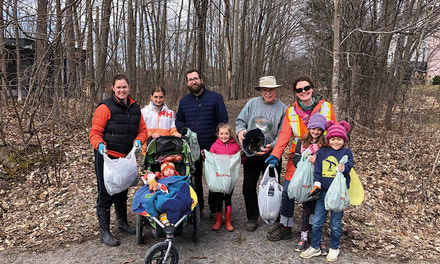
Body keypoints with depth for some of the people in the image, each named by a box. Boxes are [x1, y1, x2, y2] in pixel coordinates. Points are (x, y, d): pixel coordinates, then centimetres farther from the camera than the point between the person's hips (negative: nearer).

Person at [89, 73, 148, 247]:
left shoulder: (135, 108, 9)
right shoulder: (105, 107, -11)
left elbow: (142, 130, 13)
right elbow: (95, 132, -12)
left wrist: (138, 140, -7)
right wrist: (100, 144, -30)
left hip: (126, 158, 7)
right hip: (106, 157, -6)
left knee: (122, 192, 21)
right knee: (106, 195, -1)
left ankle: (122, 222, 40)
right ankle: (104, 232, 13)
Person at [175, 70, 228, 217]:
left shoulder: (215, 97, 0)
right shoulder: (184, 101, 11)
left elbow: (223, 120, -2)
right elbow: (178, 120, 20)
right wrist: (182, 128, -4)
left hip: (212, 146, -3)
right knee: (194, 178, 12)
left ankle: (214, 207, 20)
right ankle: (197, 208, 26)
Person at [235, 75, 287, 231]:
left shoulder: (282, 108, -2)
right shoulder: (252, 103, 4)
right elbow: (240, 120, 8)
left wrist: (272, 146, -22)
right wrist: (240, 130, -14)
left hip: (271, 155, -2)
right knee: (248, 186, 8)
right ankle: (252, 218, 25)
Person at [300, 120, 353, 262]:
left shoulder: (347, 152, 1)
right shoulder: (322, 152, 7)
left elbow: (349, 165, -15)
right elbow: (317, 169, 3)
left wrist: (344, 167, -38)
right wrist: (317, 183, -10)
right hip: (323, 192, 3)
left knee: (335, 224, 9)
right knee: (316, 222, 7)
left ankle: (334, 249, 30)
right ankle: (315, 248, 24)